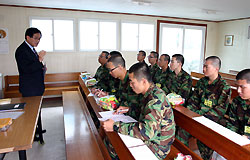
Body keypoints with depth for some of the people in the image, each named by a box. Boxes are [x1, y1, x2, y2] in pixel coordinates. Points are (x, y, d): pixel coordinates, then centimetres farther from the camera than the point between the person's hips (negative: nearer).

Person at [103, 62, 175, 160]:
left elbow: (147, 131, -35)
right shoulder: (150, 93, 1)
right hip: (149, 139, 8)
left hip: (156, 148, -8)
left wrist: (115, 126, -30)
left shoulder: (156, 99, -28)